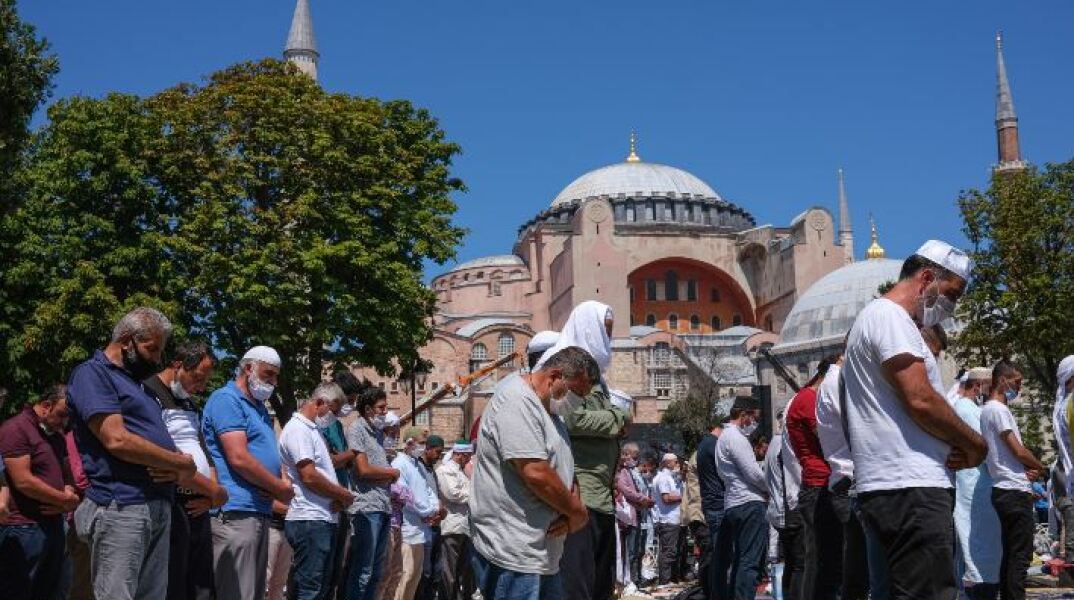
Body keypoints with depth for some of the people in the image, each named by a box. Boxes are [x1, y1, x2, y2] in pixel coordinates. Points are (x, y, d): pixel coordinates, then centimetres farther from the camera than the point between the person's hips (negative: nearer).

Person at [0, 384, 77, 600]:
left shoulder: (56, 435, 16)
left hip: (53, 524, 9)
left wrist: (70, 493, 1)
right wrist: (66, 500, -12)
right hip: (24, 528, -8)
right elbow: (23, 482, -19)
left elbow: (65, 474, 25)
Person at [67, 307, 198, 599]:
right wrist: (184, 464, -8)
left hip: (160, 507, 9)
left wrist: (180, 465, -4)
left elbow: (160, 442, 22)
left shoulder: (136, 381, 23)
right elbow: (117, 440, -17)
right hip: (121, 507, -9)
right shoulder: (93, 373, -4)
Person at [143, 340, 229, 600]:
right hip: (170, 507, -8)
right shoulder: (149, 394, -9)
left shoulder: (189, 404, 19)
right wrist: (214, 490, -9)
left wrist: (211, 493, 2)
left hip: (198, 507, 9)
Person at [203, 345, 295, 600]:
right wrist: (281, 489, -9)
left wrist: (283, 480, 2)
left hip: (260, 512, 10)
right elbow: (239, 458, -18)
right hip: (236, 513, -10)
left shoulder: (259, 407, 22)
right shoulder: (227, 399, -8)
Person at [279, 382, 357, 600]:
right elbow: (309, 476, -20)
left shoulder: (312, 430, 19)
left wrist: (339, 498, 1)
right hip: (310, 519, -10)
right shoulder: (298, 429, -11)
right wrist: (344, 495, -7)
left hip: (324, 519, 10)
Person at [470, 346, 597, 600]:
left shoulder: (549, 410, 17)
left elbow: (564, 470, 19)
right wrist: (577, 512, -9)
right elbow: (535, 472, -23)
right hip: (513, 557, -10)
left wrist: (574, 508, -3)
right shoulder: (516, 399, -16)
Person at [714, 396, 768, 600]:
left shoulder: (725, 436, 22)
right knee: (749, 562, -12)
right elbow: (753, 472, -14)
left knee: (738, 561, 13)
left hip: (732, 505, 10)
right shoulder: (735, 436, -9)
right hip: (749, 503, -10)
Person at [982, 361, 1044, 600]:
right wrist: (1039, 467, 4)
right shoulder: (998, 409, -11)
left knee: (1010, 554, 11)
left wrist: (1027, 469, 1)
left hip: (1004, 491, 10)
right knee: (1020, 556, -9)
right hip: (1014, 491, -10)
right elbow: (1018, 450, -14)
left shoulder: (988, 409, 19)